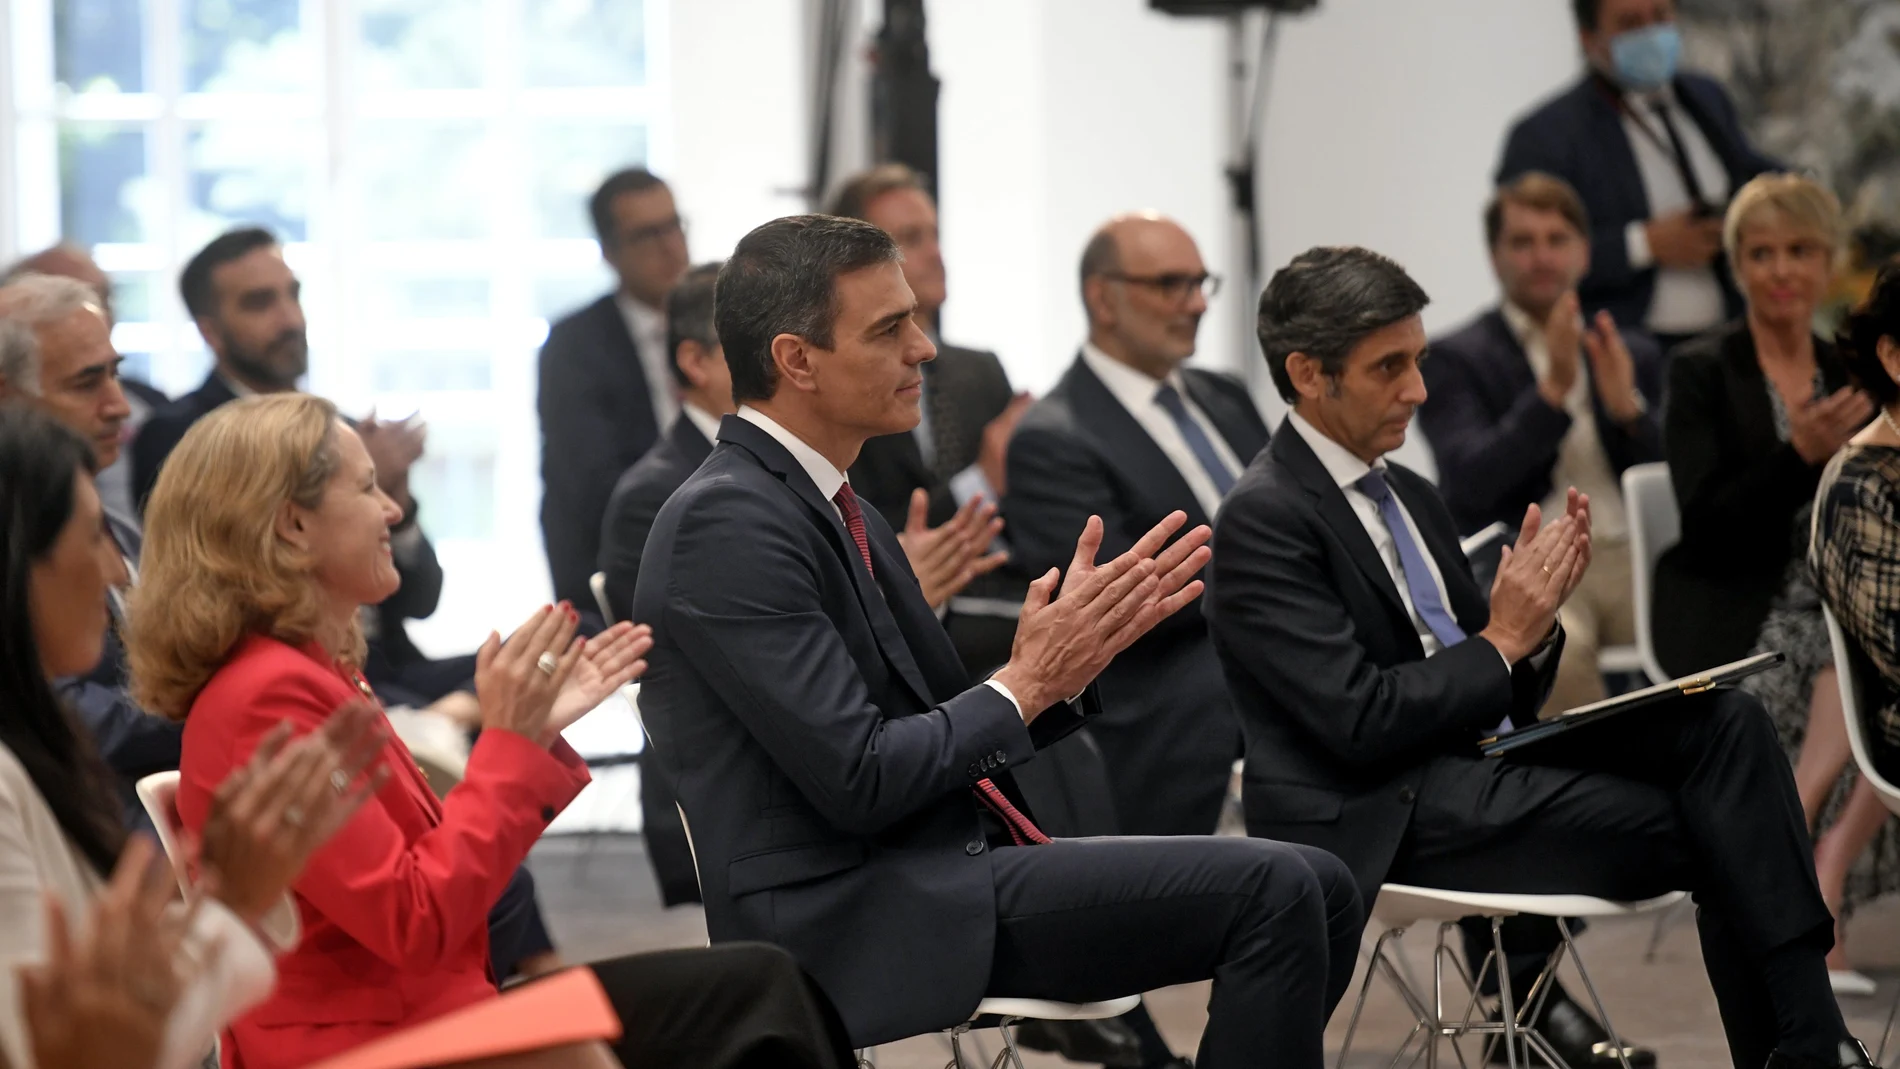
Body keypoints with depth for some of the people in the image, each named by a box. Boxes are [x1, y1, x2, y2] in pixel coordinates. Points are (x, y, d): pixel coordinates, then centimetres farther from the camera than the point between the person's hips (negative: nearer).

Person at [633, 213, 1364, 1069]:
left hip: (943, 870, 10)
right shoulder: (727, 524, -14)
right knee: (1273, 893, -18)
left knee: (1318, 895, 2)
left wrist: (1069, 652, 1)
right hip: (853, 917, -9)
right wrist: (1028, 682, -9)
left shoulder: (839, 512, 16)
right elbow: (859, 781, -20)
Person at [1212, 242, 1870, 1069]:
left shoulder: (1409, 497, 18)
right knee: (1712, 834, -19)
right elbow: (1360, 721, -18)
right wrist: (1502, 641, -10)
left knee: (1723, 722, -14)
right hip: (1380, 821, -8)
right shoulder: (1265, 518, -10)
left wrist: (1534, 619, -3)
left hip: (1481, 762, 8)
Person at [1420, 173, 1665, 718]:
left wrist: (1627, 406, -5)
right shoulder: (1454, 360, 8)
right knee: (1555, 647, -38)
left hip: (1628, 558, 3)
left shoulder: (1635, 353, 23)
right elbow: (1470, 483, -8)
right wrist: (1554, 389, -16)